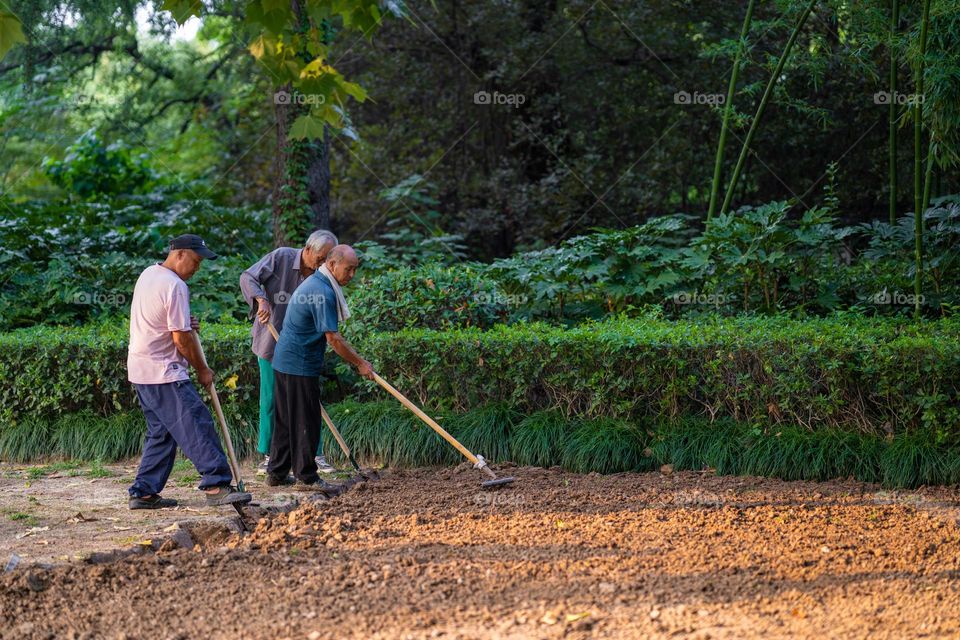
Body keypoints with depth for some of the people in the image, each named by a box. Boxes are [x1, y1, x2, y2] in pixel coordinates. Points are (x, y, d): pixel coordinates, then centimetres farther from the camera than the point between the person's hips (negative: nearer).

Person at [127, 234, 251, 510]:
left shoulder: (148, 273, 13)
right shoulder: (175, 286, -17)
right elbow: (181, 339, -16)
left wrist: (184, 323, 10)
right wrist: (202, 370, -2)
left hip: (140, 369, 10)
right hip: (164, 372, -10)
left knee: (161, 432, 13)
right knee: (196, 425, -11)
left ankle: (143, 492, 13)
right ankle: (216, 485, -15)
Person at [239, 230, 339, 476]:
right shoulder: (281, 257, -12)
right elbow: (248, 277, -14)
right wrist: (261, 299, -32)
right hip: (270, 342, -2)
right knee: (271, 400, 4)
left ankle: (315, 454, 9)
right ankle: (269, 455, 14)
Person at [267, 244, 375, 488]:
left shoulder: (313, 283, 14)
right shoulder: (323, 292, -19)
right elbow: (333, 339, -20)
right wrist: (360, 364, -13)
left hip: (284, 360, 10)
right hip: (301, 366, -10)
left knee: (286, 420, 14)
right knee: (306, 422, -2)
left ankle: (276, 473, 19)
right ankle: (306, 476, 5)